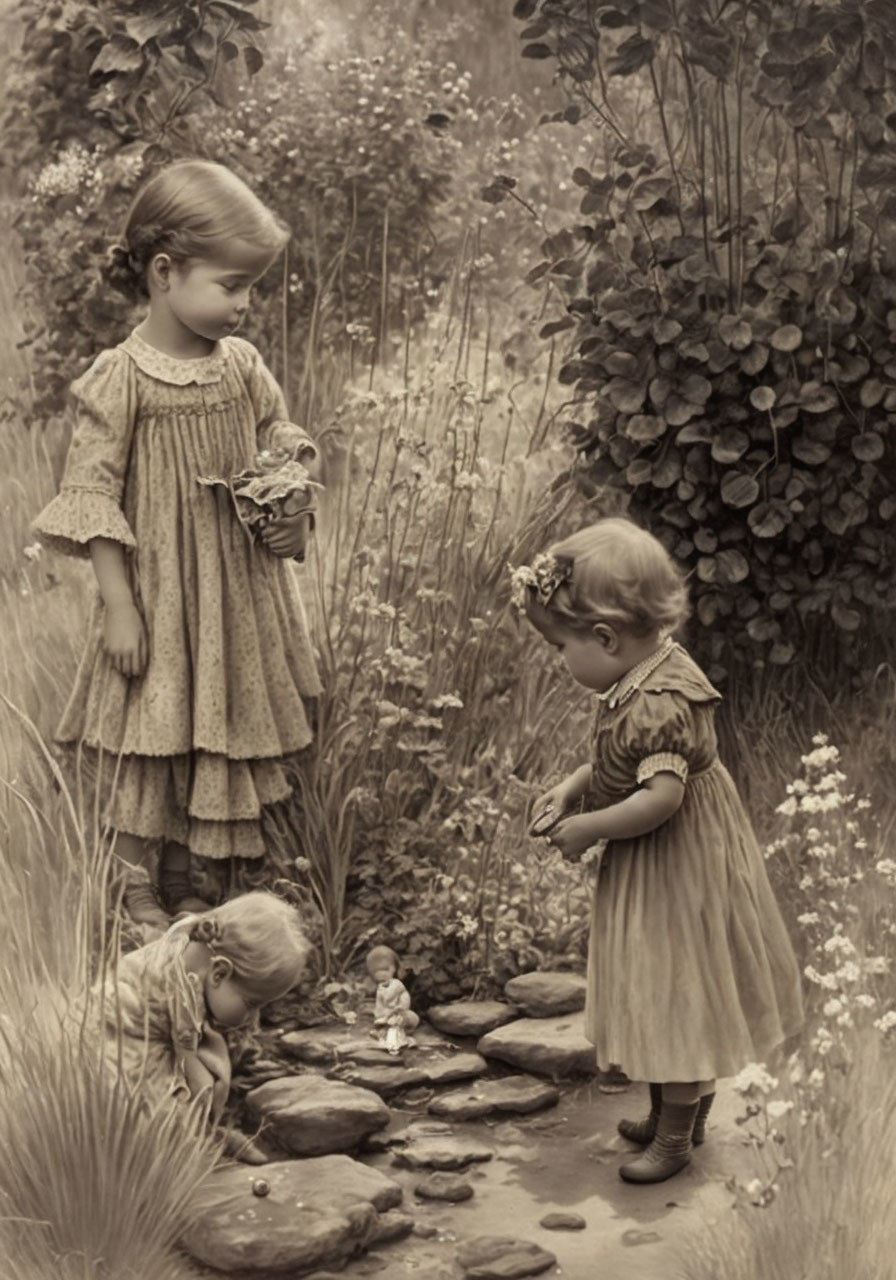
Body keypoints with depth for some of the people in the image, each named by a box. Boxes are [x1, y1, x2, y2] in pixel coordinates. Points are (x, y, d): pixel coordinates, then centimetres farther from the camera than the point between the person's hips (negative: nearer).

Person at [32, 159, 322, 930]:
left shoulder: (242, 366, -1)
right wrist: (118, 607, -16)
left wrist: (294, 510, -7)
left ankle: (182, 890, 32)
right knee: (146, 754, 6)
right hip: (158, 599, -5)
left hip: (239, 597, 5)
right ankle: (137, 899, 23)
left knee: (211, 746, 15)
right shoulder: (120, 380, -17)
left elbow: (282, 443, 14)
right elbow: (91, 496, -15)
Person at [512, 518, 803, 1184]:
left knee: (677, 995, 5)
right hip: (651, 874, 10)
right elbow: (618, 761, 14)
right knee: (665, 999, 21)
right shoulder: (646, 677, 0)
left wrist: (587, 828, -24)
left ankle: (675, 1135, 20)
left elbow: (661, 796, -35)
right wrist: (570, 789, 1)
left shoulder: (659, 705, -30)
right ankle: (682, 1108, 37)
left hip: (676, 875, -10)